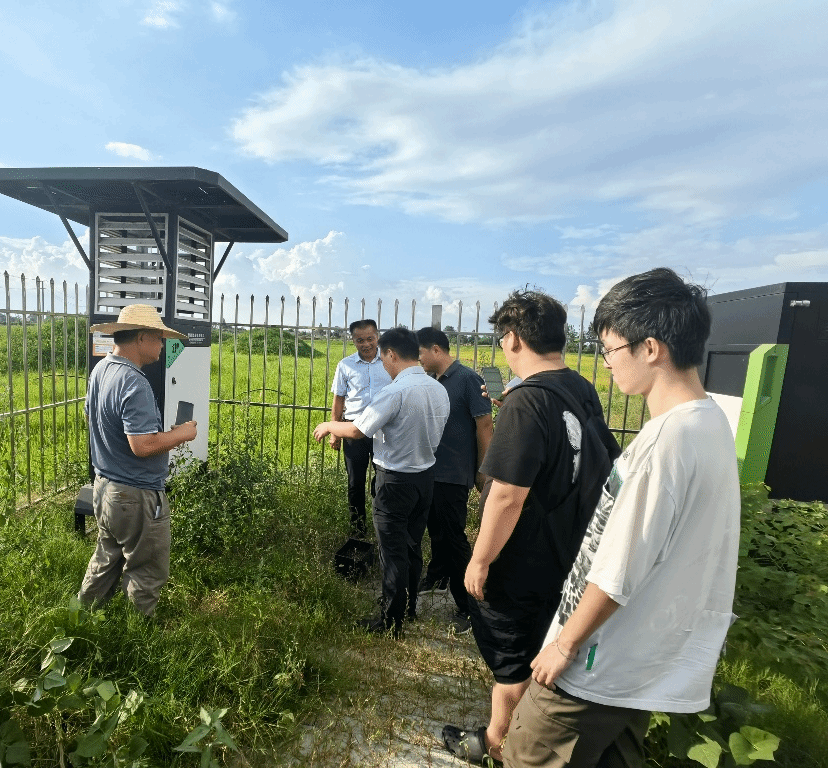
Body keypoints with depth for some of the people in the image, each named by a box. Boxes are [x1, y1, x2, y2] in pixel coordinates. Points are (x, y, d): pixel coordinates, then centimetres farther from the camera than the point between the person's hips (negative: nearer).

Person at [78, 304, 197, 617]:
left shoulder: (100, 369, 3)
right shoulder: (133, 383, -27)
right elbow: (143, 446, -31)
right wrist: (181, 434, -15)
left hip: (104, 485, 9)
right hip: (136, 496, -9)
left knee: (106, 561, 27)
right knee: (147, 573, 10)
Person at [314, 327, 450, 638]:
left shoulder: (395, 392, -24)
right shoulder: (439, 390, -1)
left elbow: (356, 430, -20)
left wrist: (329, 425, -1)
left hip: (396, 480, -7)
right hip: (426, 474, 8)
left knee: (393, 552, 8)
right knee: (413, 545, 22)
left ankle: (391, 622, 23)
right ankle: (408, 606, 41)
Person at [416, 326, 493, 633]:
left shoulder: (468, 379, -15)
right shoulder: (435, 382, 7)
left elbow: (484, 426, -15)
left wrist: (482, 470, -12)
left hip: (454, 475, -7)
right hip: (432, 471, 7)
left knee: (453, 537, 0)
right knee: (436, 530, 22)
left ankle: (468, 606, 15)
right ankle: (436, 577, 44)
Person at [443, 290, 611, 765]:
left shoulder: (526, 403, -28)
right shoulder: (586, 392, -2)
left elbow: (507, 497, -28)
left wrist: (479, 561, -17)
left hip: (518, 565, -8)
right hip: (562, 556, 8)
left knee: (511, 660, 16)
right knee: (540, 652, 27)